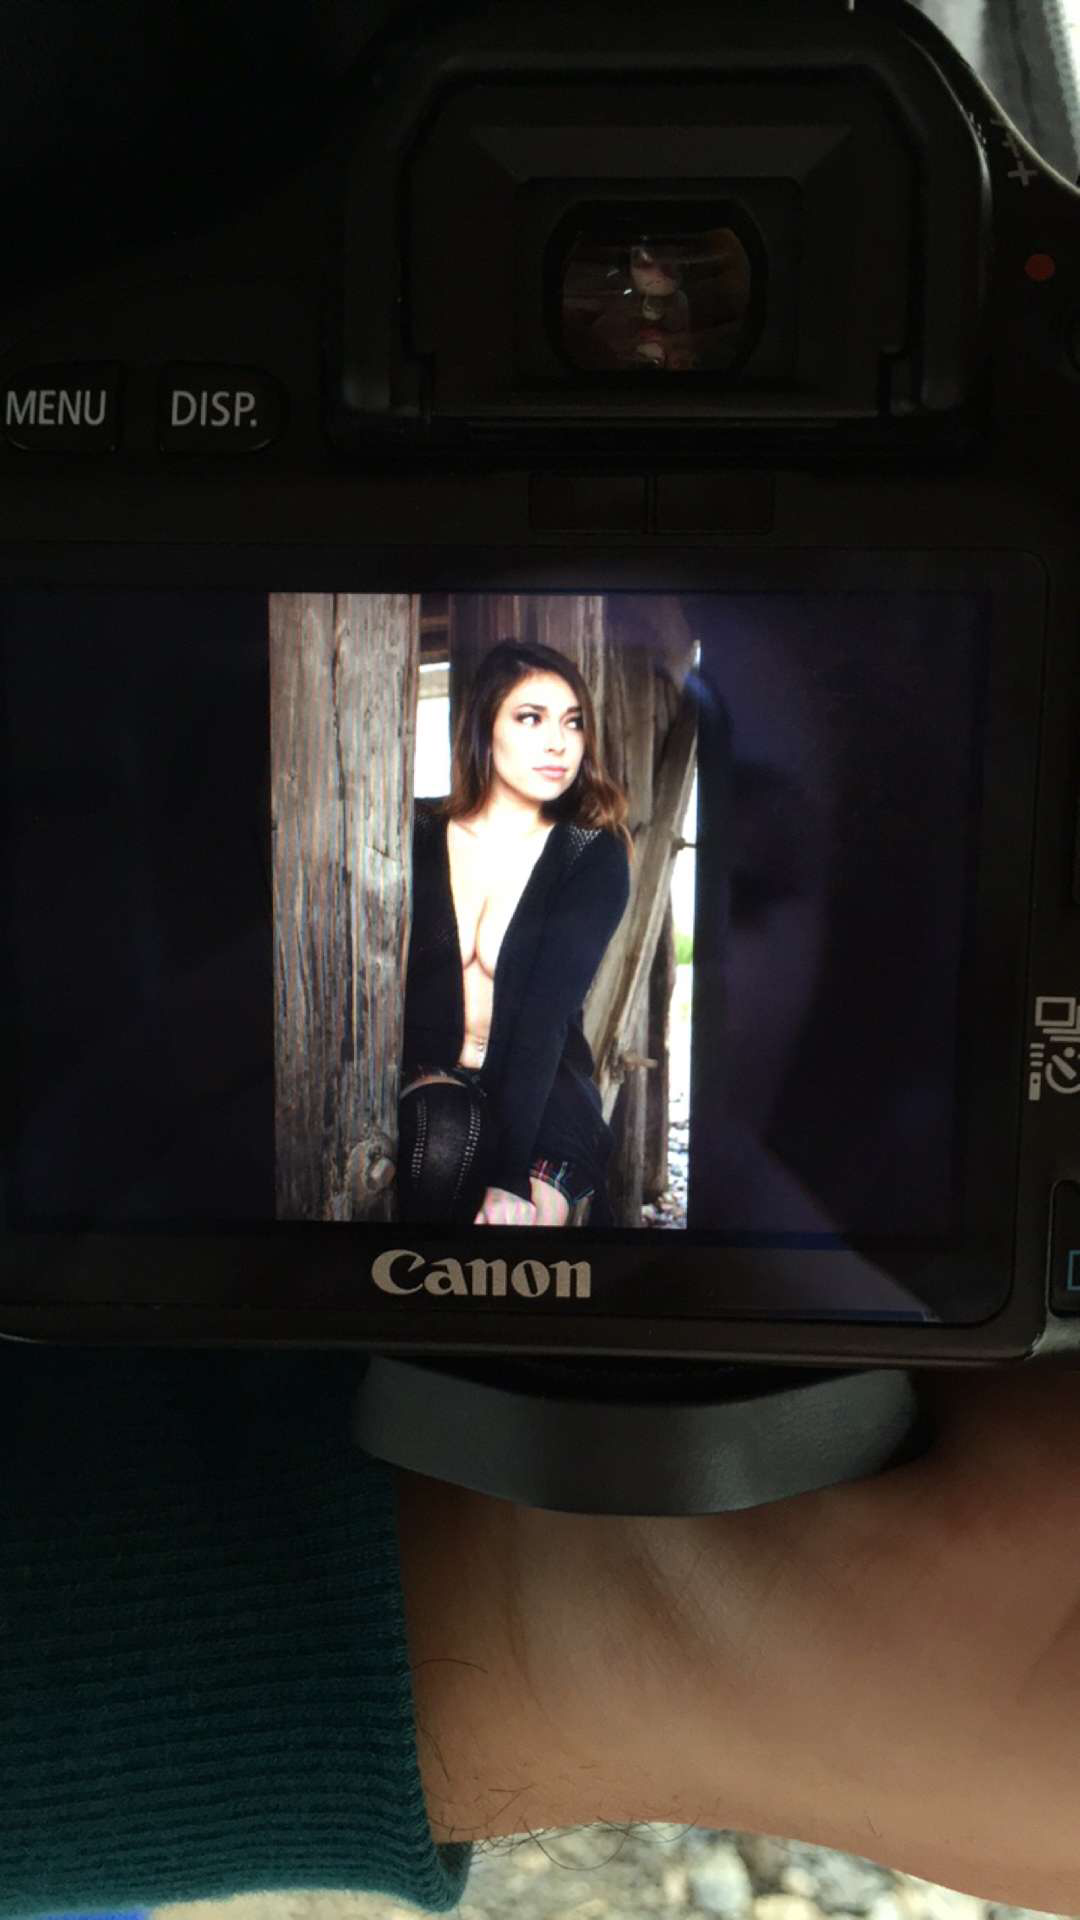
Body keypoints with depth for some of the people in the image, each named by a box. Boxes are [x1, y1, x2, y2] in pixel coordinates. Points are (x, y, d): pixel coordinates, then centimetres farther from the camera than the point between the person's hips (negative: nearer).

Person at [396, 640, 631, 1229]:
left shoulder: (595, 858, -7)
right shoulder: (414, 835, -2)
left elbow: (548, 1012, -19)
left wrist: (511, 1175, -29)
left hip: (542, 1085, -1)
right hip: (428, 1078, 1)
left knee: (534, 1209, -29)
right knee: (445, 1136, -32)